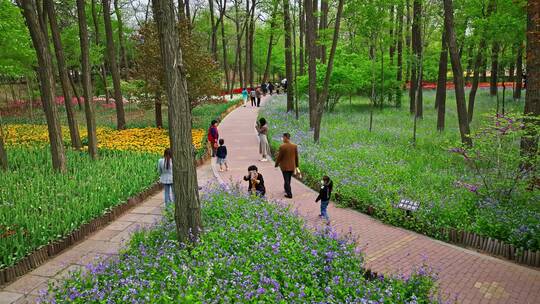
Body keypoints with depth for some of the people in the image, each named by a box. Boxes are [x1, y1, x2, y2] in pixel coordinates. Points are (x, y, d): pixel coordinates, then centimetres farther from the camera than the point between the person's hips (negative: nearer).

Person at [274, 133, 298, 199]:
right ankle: (287, 190, 39)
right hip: (292, 166, 5)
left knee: (286, 180, 3)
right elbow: (296, 157, 4)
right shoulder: (295, 146, -3)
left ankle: (289, 194, 2)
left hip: (285, 166, -4)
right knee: (288, 180, 21)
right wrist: (296, 165, 15)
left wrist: (276, 165, 4)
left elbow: (279, 157, -11)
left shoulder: (282, 146, -17)